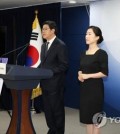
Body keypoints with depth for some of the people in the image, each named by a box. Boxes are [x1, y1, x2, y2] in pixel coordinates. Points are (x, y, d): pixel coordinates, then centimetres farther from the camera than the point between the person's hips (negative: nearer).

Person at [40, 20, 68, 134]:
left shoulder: (61, 45, -12)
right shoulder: (44, 45, 14)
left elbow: (64, 66, -16)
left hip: (55, 84, -8)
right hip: (45, 83, 8)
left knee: (57, 109, 4)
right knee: (47, 109, 14)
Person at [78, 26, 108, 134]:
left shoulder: (101, 53, -10)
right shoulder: (83, 54, 11)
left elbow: (105, 73, -14)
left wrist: (88, 76, -18)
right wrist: (80, 74, -4)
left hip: (95, 88, -6)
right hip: (84, 88, 7)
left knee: (95, 118, 0)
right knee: (87, 116, 9)